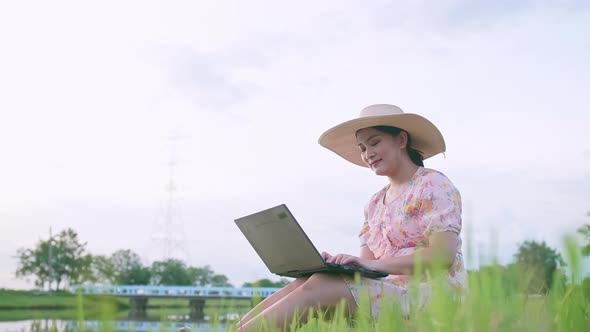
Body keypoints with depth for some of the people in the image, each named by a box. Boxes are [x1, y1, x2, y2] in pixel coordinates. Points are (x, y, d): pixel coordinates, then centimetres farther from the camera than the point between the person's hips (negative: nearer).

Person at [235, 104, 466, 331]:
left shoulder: (434, 186, -2)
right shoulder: (375, 204, 21)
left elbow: (443, 255, -16)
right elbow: (366, 265, 13)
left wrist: (373, 264, -23)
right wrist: (338, 262, -10)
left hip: (429, 296, -6)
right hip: (389, 289, 7)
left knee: (319, 288, -26)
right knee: (305, 283, -18)